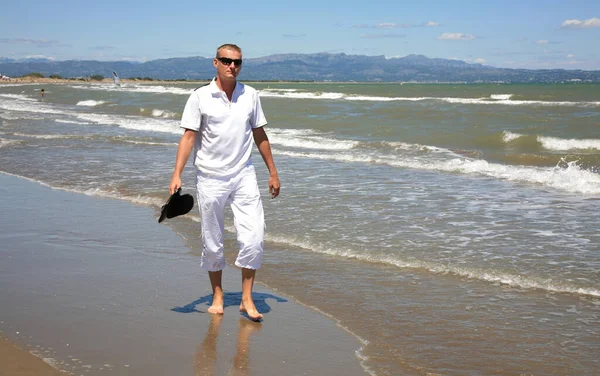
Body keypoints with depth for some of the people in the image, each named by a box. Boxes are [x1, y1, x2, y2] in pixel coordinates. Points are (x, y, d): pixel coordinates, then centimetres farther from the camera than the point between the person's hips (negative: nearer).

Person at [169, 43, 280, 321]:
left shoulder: (250, 95, 5)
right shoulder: (200, 97, -4)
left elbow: (260, 136, 13)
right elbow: (188, 136, -6)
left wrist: (273, 173, 14)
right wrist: (176, 175, -15)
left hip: (244, 175, 2)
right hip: (210, 178, -2)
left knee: (253, 237, -7)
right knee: (212, 242, 7)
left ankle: (246, 299, 5)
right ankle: (217, 296, 24)